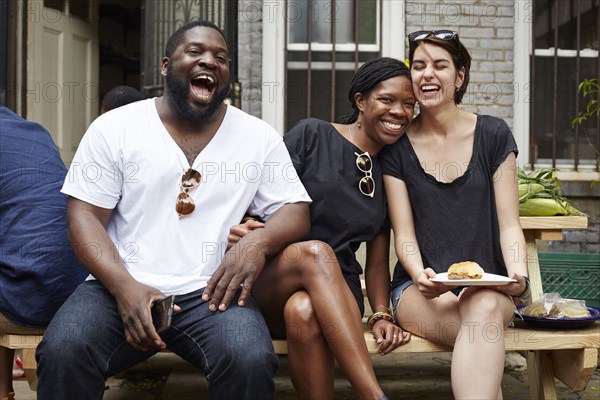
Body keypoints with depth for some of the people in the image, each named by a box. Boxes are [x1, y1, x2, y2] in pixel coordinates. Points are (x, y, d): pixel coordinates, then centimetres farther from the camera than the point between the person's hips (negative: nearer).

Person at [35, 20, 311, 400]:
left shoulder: (259, 136, 9)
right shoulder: (113, 127, 6)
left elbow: (296, 211, 7)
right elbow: (85, 217, 1)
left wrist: (258, 242, -17)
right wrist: (124, 286, -17)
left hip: (211, 292, 1)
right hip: (120, 286, 0)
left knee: (251, 361, -29)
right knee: (62, 352, -29)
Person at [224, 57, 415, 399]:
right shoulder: (312, 135, 3)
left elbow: (378, 262, 14)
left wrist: (382, 315, -2)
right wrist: (245, 230, -23)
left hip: (335, 292, 2)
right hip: (270, 278, -2)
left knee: (304, 310, -36)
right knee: (316, 252, -37)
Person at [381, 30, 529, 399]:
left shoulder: (493, 135, 5)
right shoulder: (397, 146, 4)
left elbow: (509, 224, 3)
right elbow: (404, 234, 0)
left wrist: (519, 273, -17)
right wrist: (420, 274, -21)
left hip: (488, 284, 1)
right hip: (421, 287, -1)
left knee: (485, 308, -35)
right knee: (481, 325, -33)